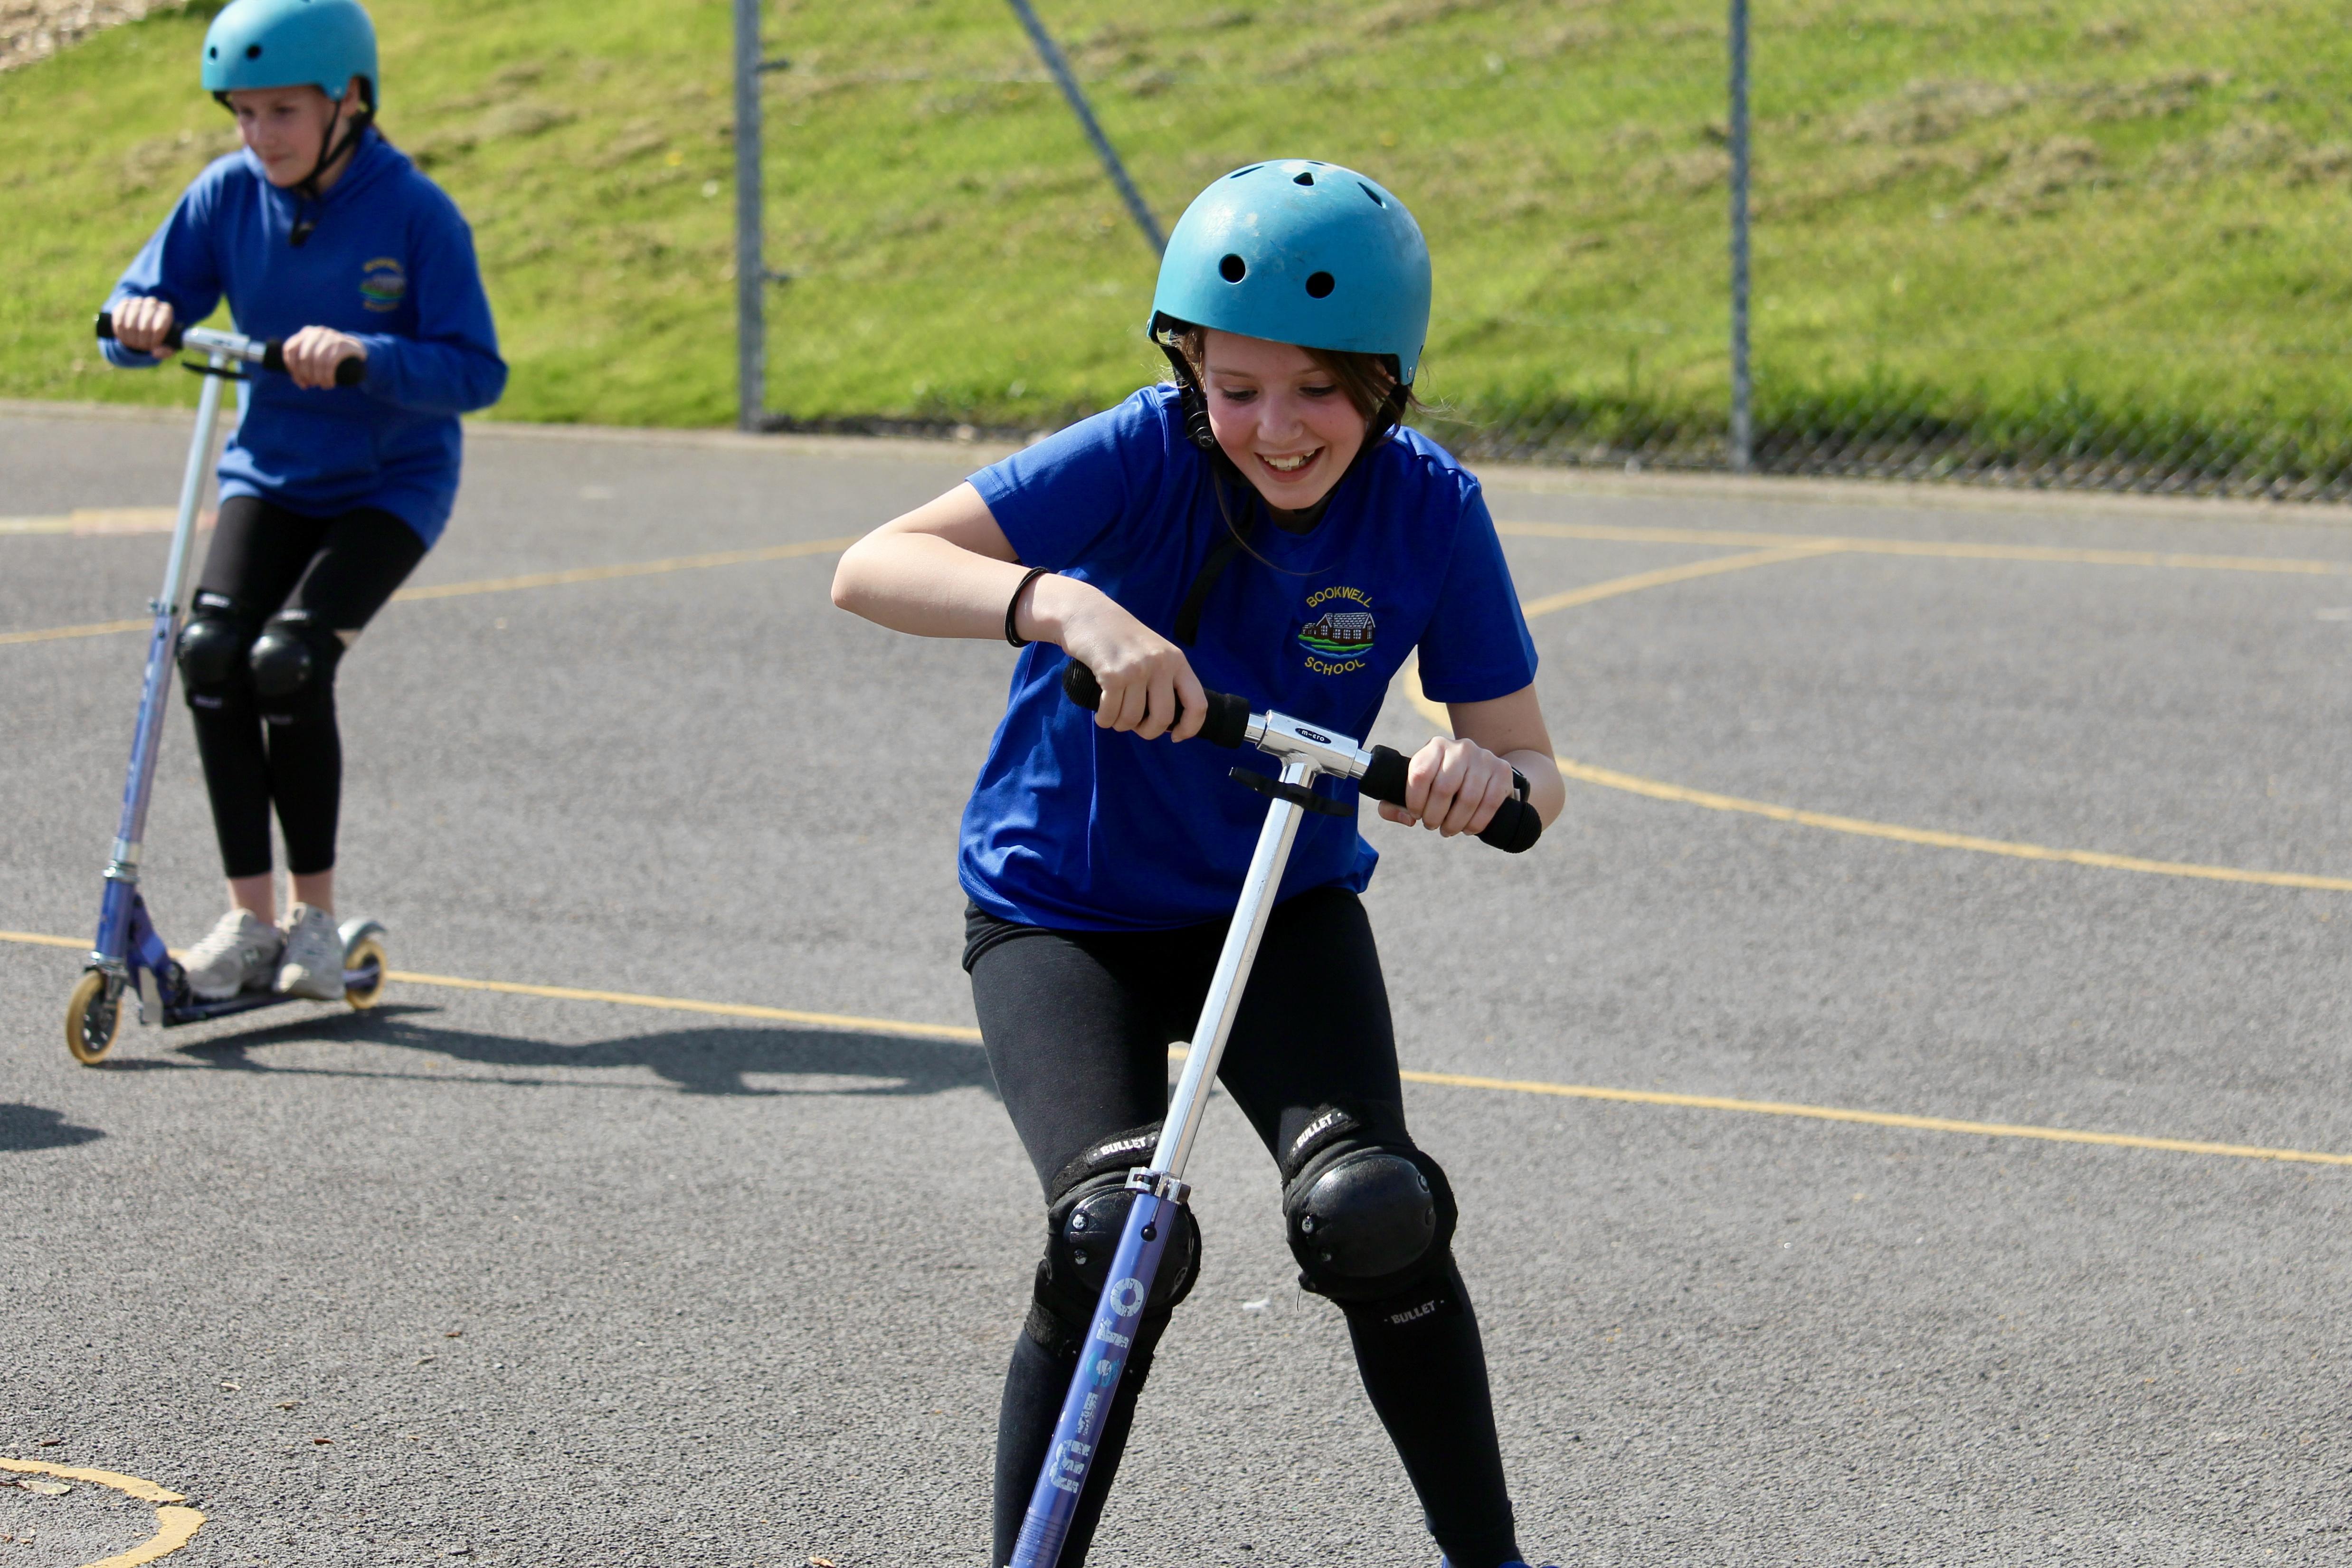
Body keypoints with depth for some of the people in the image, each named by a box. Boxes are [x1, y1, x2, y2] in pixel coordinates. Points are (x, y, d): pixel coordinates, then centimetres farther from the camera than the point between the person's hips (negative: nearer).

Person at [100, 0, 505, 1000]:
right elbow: (138, 315, -2)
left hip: (389, 485, -4)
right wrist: (143, 323, -27)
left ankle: (315, 916, -4)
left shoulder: (415, 212, -16)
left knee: (288, 661, -23)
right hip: (268, 473, 4)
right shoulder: (229, 195, -4)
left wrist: (360, 354, -36)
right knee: (210, 649, -20)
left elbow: (475, 372, -20)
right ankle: (249, 918, -11)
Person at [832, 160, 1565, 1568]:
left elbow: (1531, 768, -9)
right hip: (1062, 916, -2)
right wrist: (1067, 607, -51)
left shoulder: (1429, 510, -15)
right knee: (1118, 1232, -24)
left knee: (1373, 1214, -20)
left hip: (1284, 906, 2)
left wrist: (1488, 775, -34)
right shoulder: (1142, 460, -23)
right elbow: (874, 569, -34)